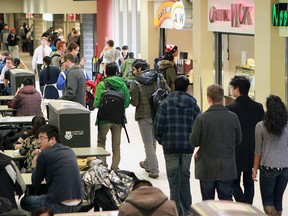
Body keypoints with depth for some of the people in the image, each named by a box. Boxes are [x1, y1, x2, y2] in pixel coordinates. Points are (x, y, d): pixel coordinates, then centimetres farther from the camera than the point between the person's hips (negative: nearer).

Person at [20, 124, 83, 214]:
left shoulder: (44, 154, -6)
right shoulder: (70, 151, 13)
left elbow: (35, 183, 5)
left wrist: (35, 166, 23)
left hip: (59, 206, -7)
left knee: (24, 201, 18)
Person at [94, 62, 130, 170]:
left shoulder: (102, 85, -12)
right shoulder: (122, 84, -2)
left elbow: (97, 103, -17)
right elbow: (127, 102, -1)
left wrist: (95, 104, 5)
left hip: (104, 118, -3)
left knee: (101, 141, 14)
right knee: (116, 145, 12)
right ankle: (115, 167, 15)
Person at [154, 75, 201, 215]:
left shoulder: (166, 103, -4)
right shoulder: (193, 104, 1)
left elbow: (158, 125, -7)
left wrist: (161, 140, 10)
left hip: (170, 147, -2)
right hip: (188, 147, 2)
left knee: (174, 181, 3)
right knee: (185, 179, 15)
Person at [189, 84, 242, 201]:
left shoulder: (202, 118, -14)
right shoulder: (233, 117, -7)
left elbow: (194, 141, -10)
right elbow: (238, 140, 3)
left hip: (206, 168, -1)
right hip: (227, 169, 2)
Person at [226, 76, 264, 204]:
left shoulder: (230, 108, -14)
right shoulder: (258, 107, -1)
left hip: (236, 153, -4)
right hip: (253, 152, 4)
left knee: (235, 182, 7)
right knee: (249, 183, 14)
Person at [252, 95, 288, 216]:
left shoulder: (261, 126, -6)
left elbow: (258, 151, -1)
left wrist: (255, 169, 9)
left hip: (268, 167, -3)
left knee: (267, 200, 6)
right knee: (278, 199, 14)